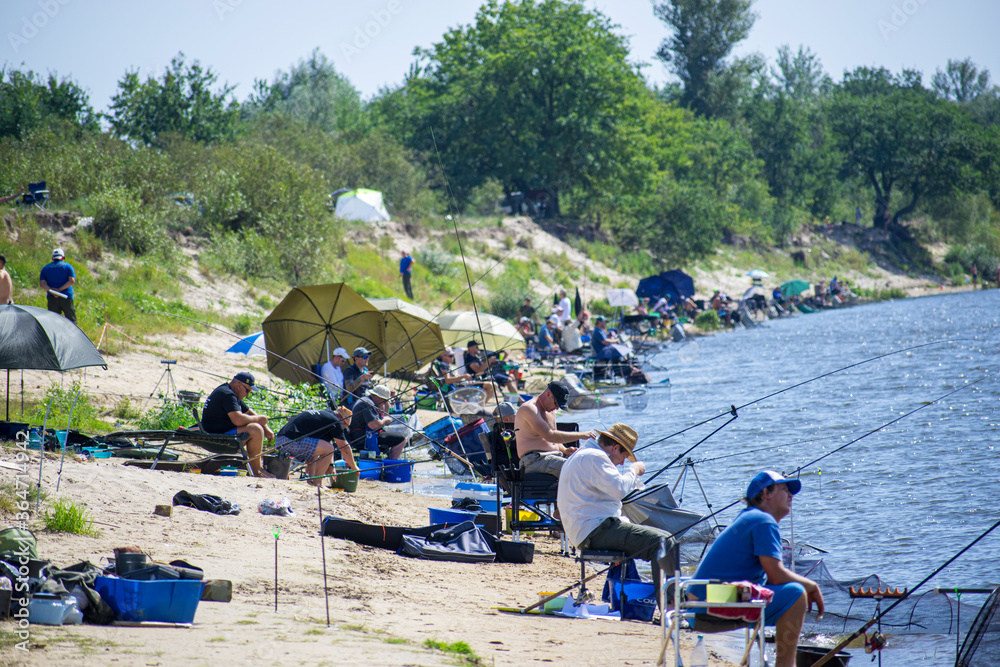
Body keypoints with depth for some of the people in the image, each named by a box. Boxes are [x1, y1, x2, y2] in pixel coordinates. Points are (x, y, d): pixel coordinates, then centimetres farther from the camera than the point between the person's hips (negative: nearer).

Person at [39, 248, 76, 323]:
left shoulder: (45, 268, 12)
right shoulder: (68, 266, 6)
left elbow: (41, 283, 1)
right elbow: (72, 281, -6)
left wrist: (51, 290, -11)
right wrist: (60, 289, -9)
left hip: (51, 297, 2)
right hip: (66, 297, -2)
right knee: (71, 320, 2)